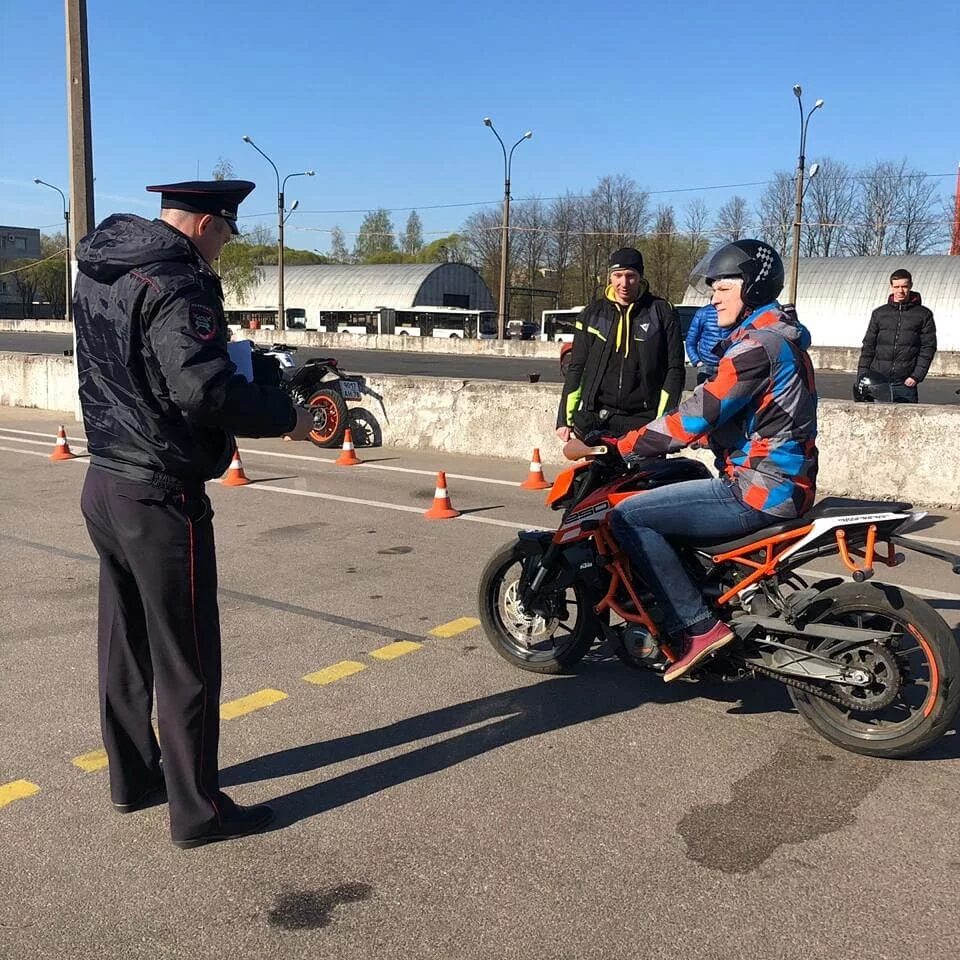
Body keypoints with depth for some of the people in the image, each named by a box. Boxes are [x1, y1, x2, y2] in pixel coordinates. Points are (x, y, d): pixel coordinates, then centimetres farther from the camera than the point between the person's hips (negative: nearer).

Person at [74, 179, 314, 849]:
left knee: (125, 643, 19)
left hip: (105, 484, 9)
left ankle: (134, 777, 34)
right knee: (187, 660, 2)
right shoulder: (174, 285, -19)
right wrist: (286, 416, -20)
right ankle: (197, 810, 14)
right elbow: (205, 390, -31)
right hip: (160, 499, -9)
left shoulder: (98, 271, 9)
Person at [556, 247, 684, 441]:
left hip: (642, 422, -2)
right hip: (596, 421, 2)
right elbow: (576, 368, 12)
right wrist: (565, 419, 7)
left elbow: (674, 369, 2)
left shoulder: (661, 312, 3)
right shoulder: (592, 314, 9)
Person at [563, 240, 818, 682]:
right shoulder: (779, 337, 17)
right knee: (674, 479, 25)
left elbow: (697, 417, -21)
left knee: (628, 516, -12)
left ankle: (699, 625, -10)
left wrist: (609, 447, -16)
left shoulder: (758, 345, -16)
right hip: (782, 481, 11)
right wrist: (650, 439, 15)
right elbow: (716, 414, 21)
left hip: (757, 489, -11)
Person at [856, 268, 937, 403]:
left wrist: (916, 376, -8)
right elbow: (868, 346, 12)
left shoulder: (924, 314, 6)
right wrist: (862, 376, 4)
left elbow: (928, 347, 2)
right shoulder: (879, 313, 11)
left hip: (905, 384, -1)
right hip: (877, 381, 2)